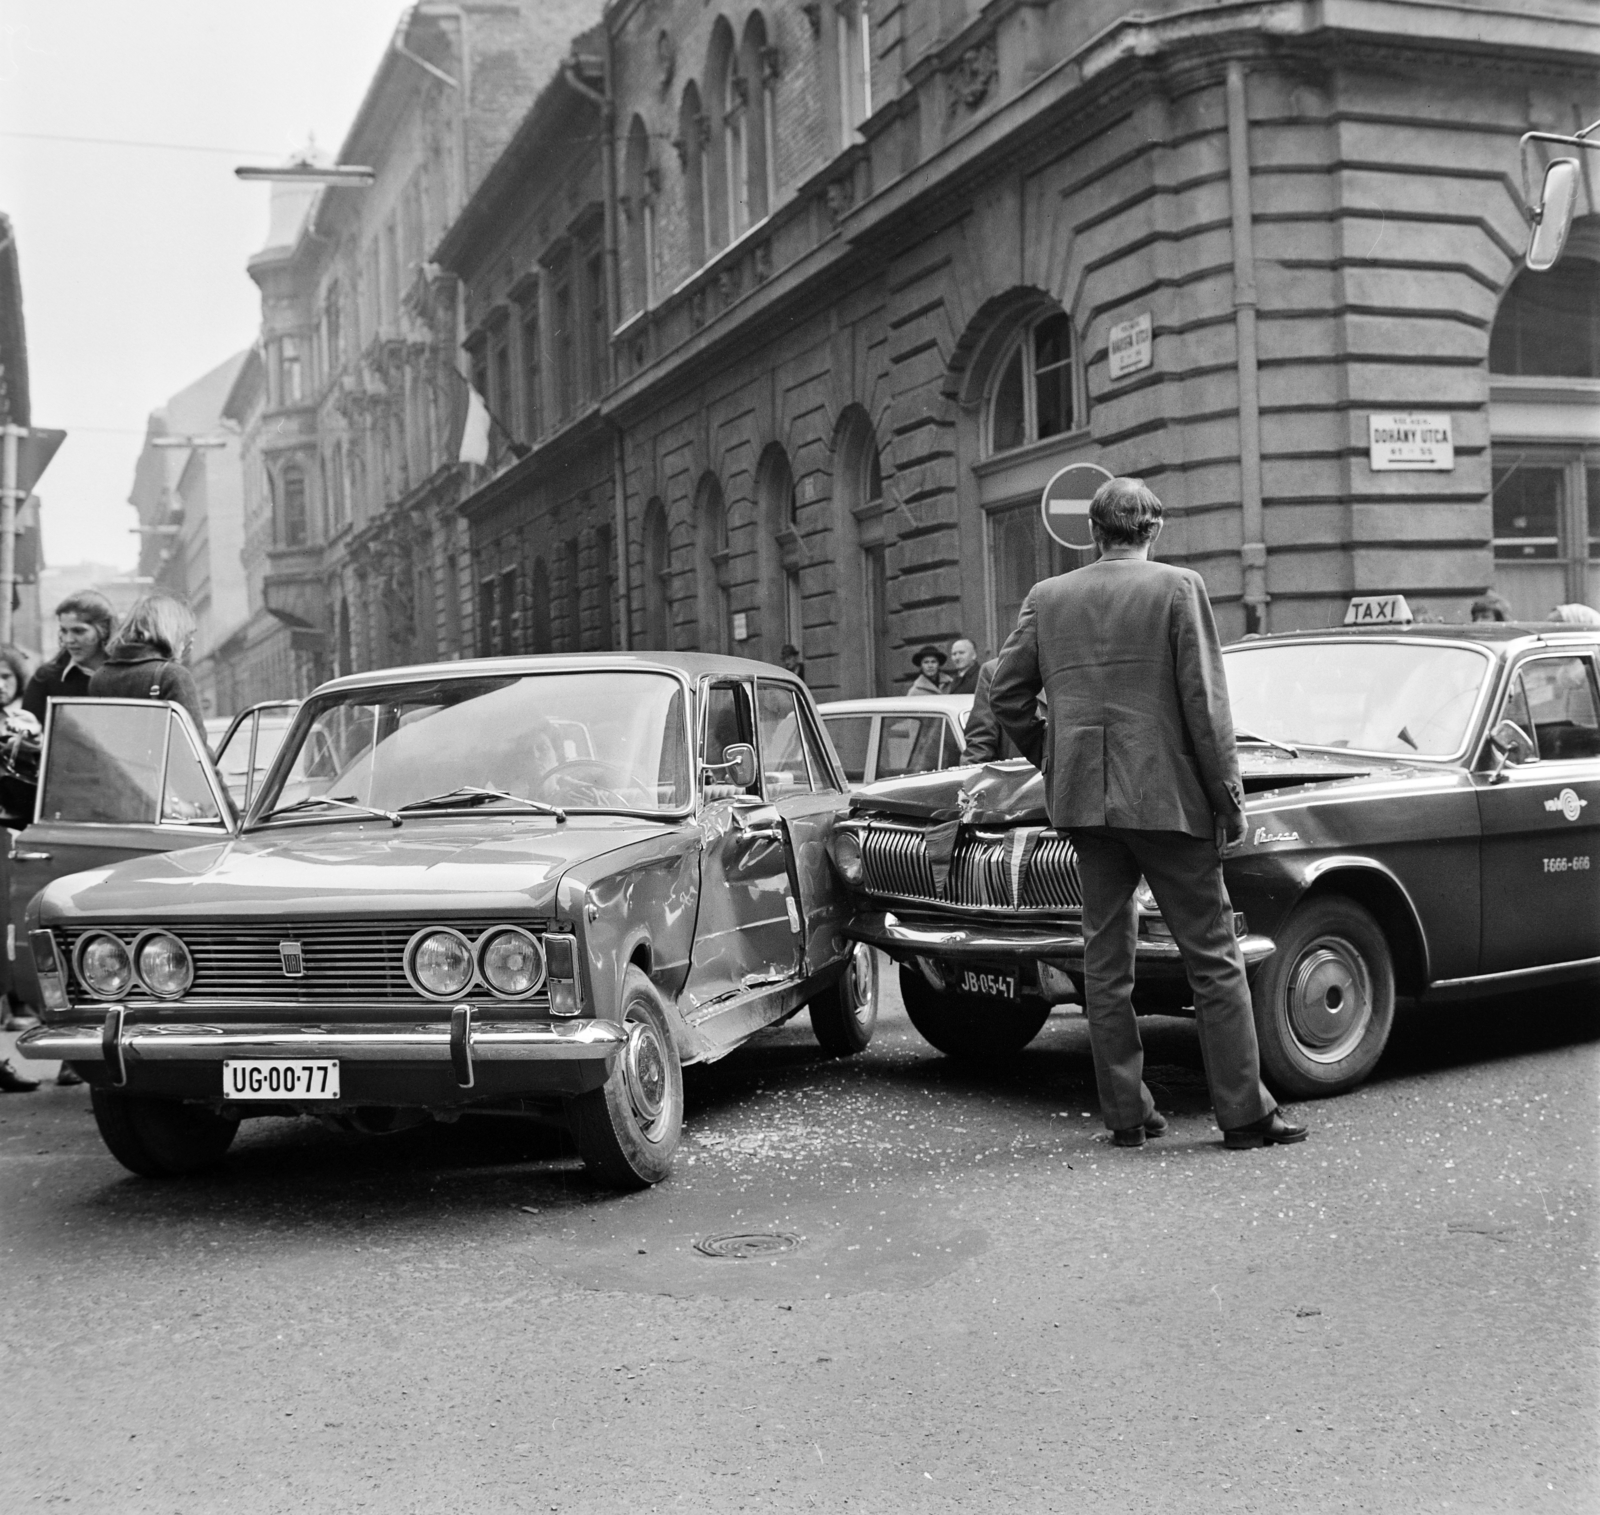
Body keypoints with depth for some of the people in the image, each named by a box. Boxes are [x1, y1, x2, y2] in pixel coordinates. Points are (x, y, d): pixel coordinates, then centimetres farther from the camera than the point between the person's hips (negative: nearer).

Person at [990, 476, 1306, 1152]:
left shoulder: (1046, 598, 6)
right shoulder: (1179, 588, -5)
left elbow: (1006, 693, 5)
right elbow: (1205, 702, -9)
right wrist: (1228, 798, -3)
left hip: (1082, 799, 4)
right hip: (1167, 796, -4)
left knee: (1106, 957, 10)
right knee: (1213, 958, 3)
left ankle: (1125, 1113, 13)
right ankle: (1245, 1113, 5)